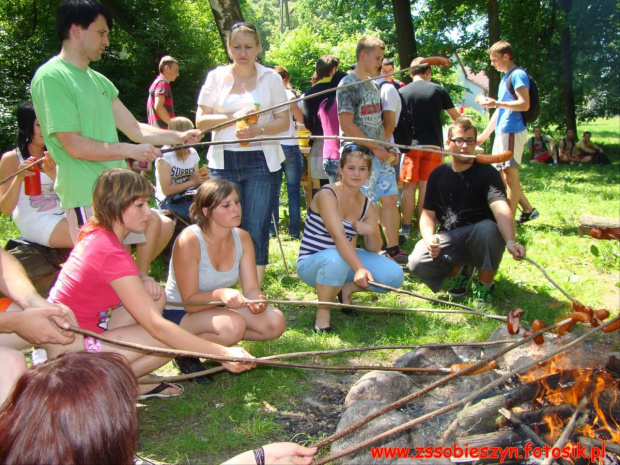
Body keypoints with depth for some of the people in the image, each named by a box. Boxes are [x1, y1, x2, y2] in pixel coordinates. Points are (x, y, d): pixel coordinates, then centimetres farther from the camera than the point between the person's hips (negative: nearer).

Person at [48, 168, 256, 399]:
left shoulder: (96, 232, 0)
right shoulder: (110, 253, -26)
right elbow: (156, 326, -29)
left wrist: (145, 280, -5)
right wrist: (222, 353, -31)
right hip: (68, 349, -9)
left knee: (156, 295, 2)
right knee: (169, 340, -13)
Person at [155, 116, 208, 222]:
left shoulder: (192, 153, 9)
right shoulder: (165, 156, -10)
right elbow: (166, 190, -13)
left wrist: (201, 179, -6)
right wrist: (192, 182, -15)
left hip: (190, 198, 6)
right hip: (170, 202, -6)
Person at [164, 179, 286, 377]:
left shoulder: (242, 238, -8)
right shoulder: (189, 241, -25)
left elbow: (251, 288, -9)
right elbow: (189, 301, -23)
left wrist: (257, 300, -33)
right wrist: (218, 294, -43)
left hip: (217, 308, 6)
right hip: (179, 314, -6)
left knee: (275, 321, -14)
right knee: (234, 324, -34)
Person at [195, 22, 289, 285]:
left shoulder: (271, 78, 6)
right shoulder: (216, 77, 8)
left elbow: (283, 121, 4)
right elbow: (200, 120, 4)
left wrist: (258, 129, -15)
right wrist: (232, 118, -11)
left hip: (261, 162, -1)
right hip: (223, 162, 1)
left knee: (256, 229, -2)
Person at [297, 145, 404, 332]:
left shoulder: (367, 206, 1)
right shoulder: (327, 195, -19)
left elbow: (374, 249, 4)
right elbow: (338, 235, -33)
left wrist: (372, 231, -19)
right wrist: (359, 268, -46)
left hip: (344, 257, 6)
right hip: (311, 264, -6)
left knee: (395, 275, -13)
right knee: (336, 259, -42)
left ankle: (346, 289, 11)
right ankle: (322, 312, -17)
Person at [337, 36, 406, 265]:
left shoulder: (373, 85, 16)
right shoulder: (348, 85, -9)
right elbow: (347, 125, -17)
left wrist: (387, 147, 8)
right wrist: (375, 147, -15)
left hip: (380, 154, 8)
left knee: (391, 200, 7)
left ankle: (393, 250, 17)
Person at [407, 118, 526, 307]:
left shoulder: (487, 173, -10)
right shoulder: (438, 175, 4)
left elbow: (501, 209, -28)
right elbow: (428, 213, 2)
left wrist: (510, 241, -46)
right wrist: (429, 238, -20)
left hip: (479, 240, -3)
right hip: (449, 240, 3)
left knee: (488, 228, -37)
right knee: (417, 262, -24)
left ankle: (485, 285, -10)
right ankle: (461, 270, 10)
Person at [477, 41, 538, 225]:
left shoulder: (518, 75, -7)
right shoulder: (505, 78, 22)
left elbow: (524, 104, -18)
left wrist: (496, 103, -19)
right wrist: (484, 135, 24)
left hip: (512, 131, -10)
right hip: (502, 132, 10)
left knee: (510, 175, -9)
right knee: (501, 175, 12)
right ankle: (528, 209, 20)